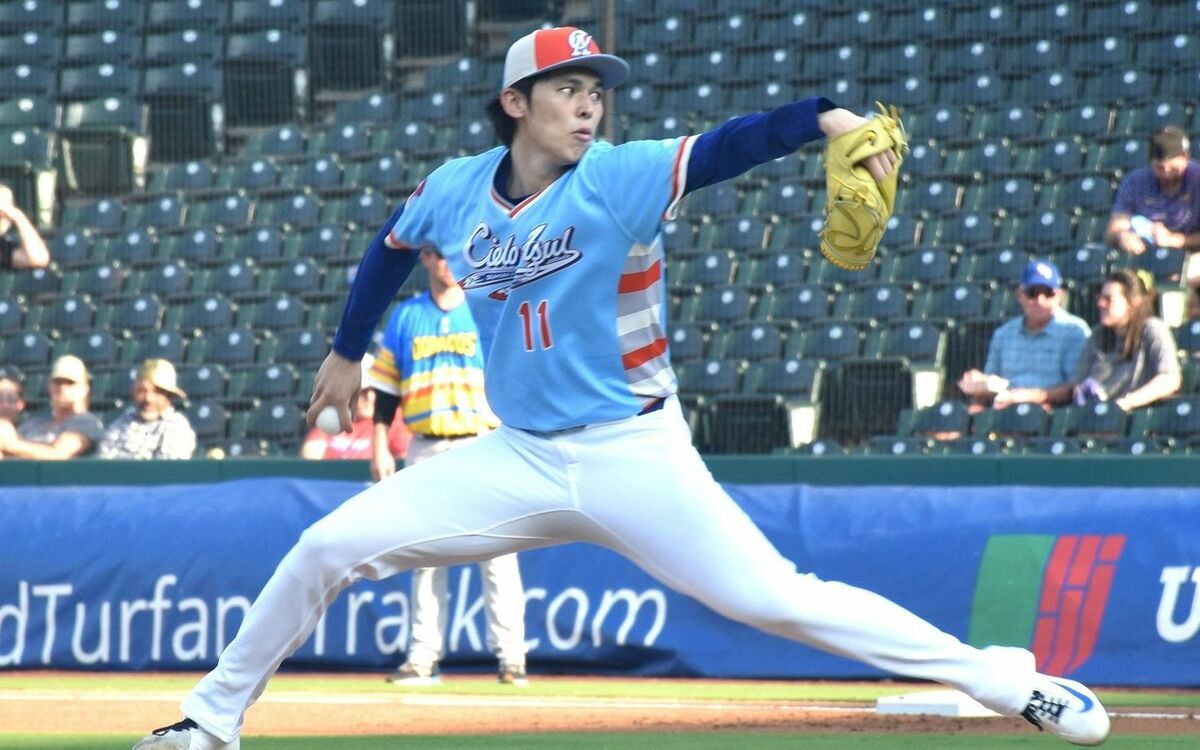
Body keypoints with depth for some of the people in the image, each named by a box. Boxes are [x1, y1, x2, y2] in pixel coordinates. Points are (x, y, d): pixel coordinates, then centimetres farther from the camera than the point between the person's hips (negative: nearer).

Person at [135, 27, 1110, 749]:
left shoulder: (621, 180, -12)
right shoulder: (454, 192, 0)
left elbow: (730, 145, -28)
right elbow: (392, 248, 22)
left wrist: (825, 115, -45)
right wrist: (348, 352, 32)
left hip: (633, 457, -4)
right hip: (516, 460, 4)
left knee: (775, 597, -14)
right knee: (325, 550, -2)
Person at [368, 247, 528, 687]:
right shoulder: (405, 317, 11)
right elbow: (385, 387, 11)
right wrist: (380, 448, 3)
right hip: (426, 449, 3)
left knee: (497, 555, -7)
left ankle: (511, 657, -6)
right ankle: (423, 657, 8)